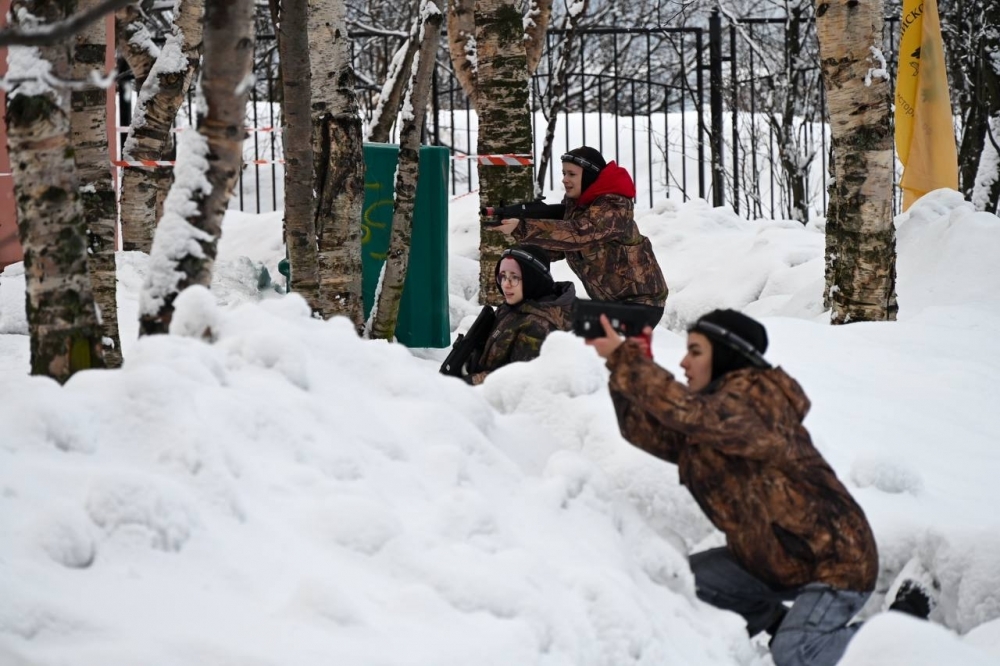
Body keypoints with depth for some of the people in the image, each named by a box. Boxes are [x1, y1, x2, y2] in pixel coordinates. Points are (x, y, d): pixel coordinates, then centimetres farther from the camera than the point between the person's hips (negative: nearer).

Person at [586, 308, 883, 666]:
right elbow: (649, 432, 0)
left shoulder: (756, 403, -23)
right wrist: (621, 366, -11)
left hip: (835, 559, -9)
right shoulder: (715, 407, 6)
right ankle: (786, 625, 16)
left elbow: (685, 409, -38)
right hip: (776, 557, 9)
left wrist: (624, 357, -33)